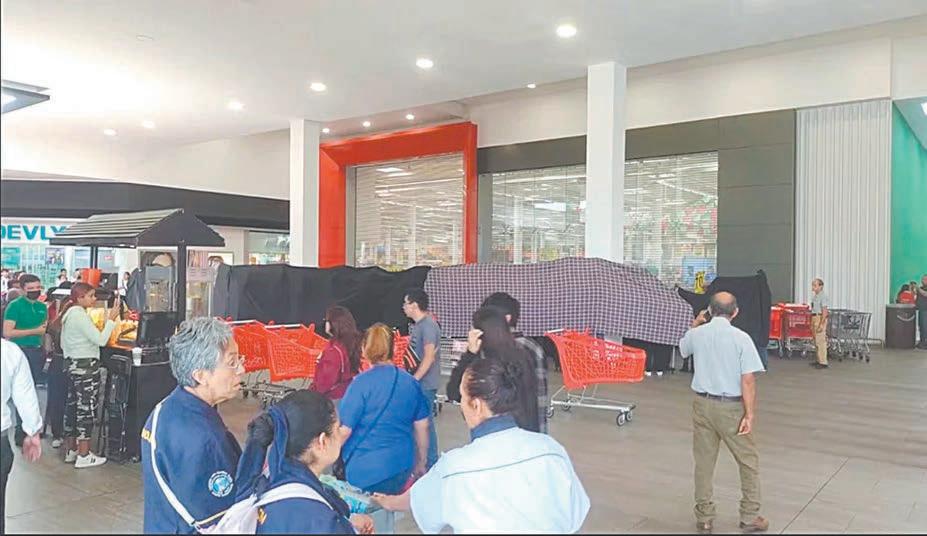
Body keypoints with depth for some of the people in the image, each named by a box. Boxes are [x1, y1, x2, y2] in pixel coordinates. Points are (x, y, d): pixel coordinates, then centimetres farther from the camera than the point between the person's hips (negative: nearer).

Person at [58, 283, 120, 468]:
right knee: (86, 409, -4)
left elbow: (64, 345, 19)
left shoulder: (68, 314, 12)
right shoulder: (80, 315, -17)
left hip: (73, 364, 10)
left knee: (73, 407, 14)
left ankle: (71, 451, 22)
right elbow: (101, 340, -21)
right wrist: (111, 319, -15)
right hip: (87, 366, -10)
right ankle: (83, 456, 0)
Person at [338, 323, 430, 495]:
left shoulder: (362, 383, -14)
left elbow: (344, 430, -13)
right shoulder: (411, 383, 0)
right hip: (401, 469, 5)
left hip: (365, 471, -4)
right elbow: (422, 427, 6)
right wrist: (421, 462, 19)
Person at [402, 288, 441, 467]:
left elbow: (429, 357, -22)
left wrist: (414, 379, -21)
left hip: (425, 383, -9)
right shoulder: (417, 325, 13)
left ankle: (430, 463, 10)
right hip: (416, 381, 9)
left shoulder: (428, 325, -17)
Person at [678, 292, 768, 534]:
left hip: (703, 404, 3)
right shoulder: (741, 338, -13)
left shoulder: (696, 334, -2)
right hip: (731, 407, -3)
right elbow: (748, 381, -16)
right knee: (749, 462, 15)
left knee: (704, 463, 12)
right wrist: (749, 415, -10)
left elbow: (683, 349, 22)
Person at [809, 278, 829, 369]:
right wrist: (812, 324, 19)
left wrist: (821, 324, -22)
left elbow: (824, 311, -19)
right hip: (814, 318, 10)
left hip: (821, 318, -10)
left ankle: (823, 362, -2)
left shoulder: (823, 296, -15)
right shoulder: (814, 296, 13)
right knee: (816, 341, 16)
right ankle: (819, 360, 26)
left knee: (821, 340, -7)